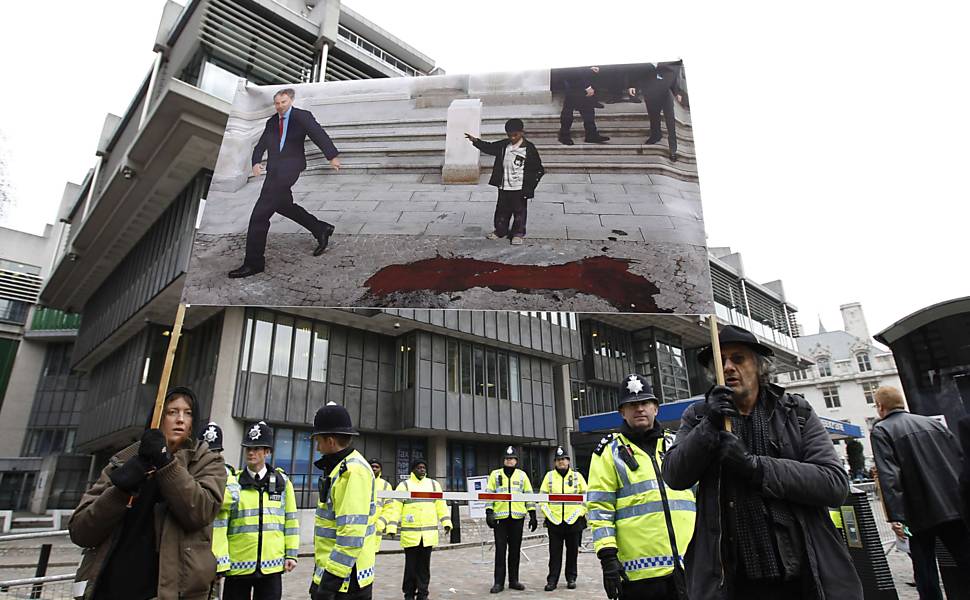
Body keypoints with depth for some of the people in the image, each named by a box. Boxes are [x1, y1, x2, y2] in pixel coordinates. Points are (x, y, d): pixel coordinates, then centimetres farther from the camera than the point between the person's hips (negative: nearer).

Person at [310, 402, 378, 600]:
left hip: (345, 583, -9)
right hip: (330, 575, 9)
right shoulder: (341, 468, 11)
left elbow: (352, 534, -25)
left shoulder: (353, 472, -21)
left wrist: (330, 583, -22)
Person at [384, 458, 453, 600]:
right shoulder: (404, 485, 2)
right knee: (411, 565, 5)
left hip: (429, 533, 2)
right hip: (410, 534, -2)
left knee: (424, 566, 9)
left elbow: (441, 505, 10)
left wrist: (446, 522, 1)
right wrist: (392, 527, -11)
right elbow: (396, 507, -3)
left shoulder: (434, 484, 11)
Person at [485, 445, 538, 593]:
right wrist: (489, 512, -7)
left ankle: (514, 580, 20)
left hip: (517, 517, 1)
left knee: (515, 550, 9)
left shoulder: (522, 475, 9)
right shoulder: (495, 474, 5)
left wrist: (532, 515, 5)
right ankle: (499, 582, 8)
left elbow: (529, 495, 9)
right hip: (500, 517, -1)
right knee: (500, 550, 1)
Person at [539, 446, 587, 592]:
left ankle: (571, 578, 24)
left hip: (574, 521, 0)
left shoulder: (577, 476, 3)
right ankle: (552, 580, 12)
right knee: (554, 552, 4)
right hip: (554, 521, 0)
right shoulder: (549, 476, 3)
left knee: (572, 551, 10)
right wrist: (547, 514, -1)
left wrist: (581, 512, 0)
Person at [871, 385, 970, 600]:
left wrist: (895, 516, -17)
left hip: (921, 513, -5)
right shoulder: (934, 423, 8)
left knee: (925, 570, 7)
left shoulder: (880, 431, -9)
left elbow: (888, 476, -18)